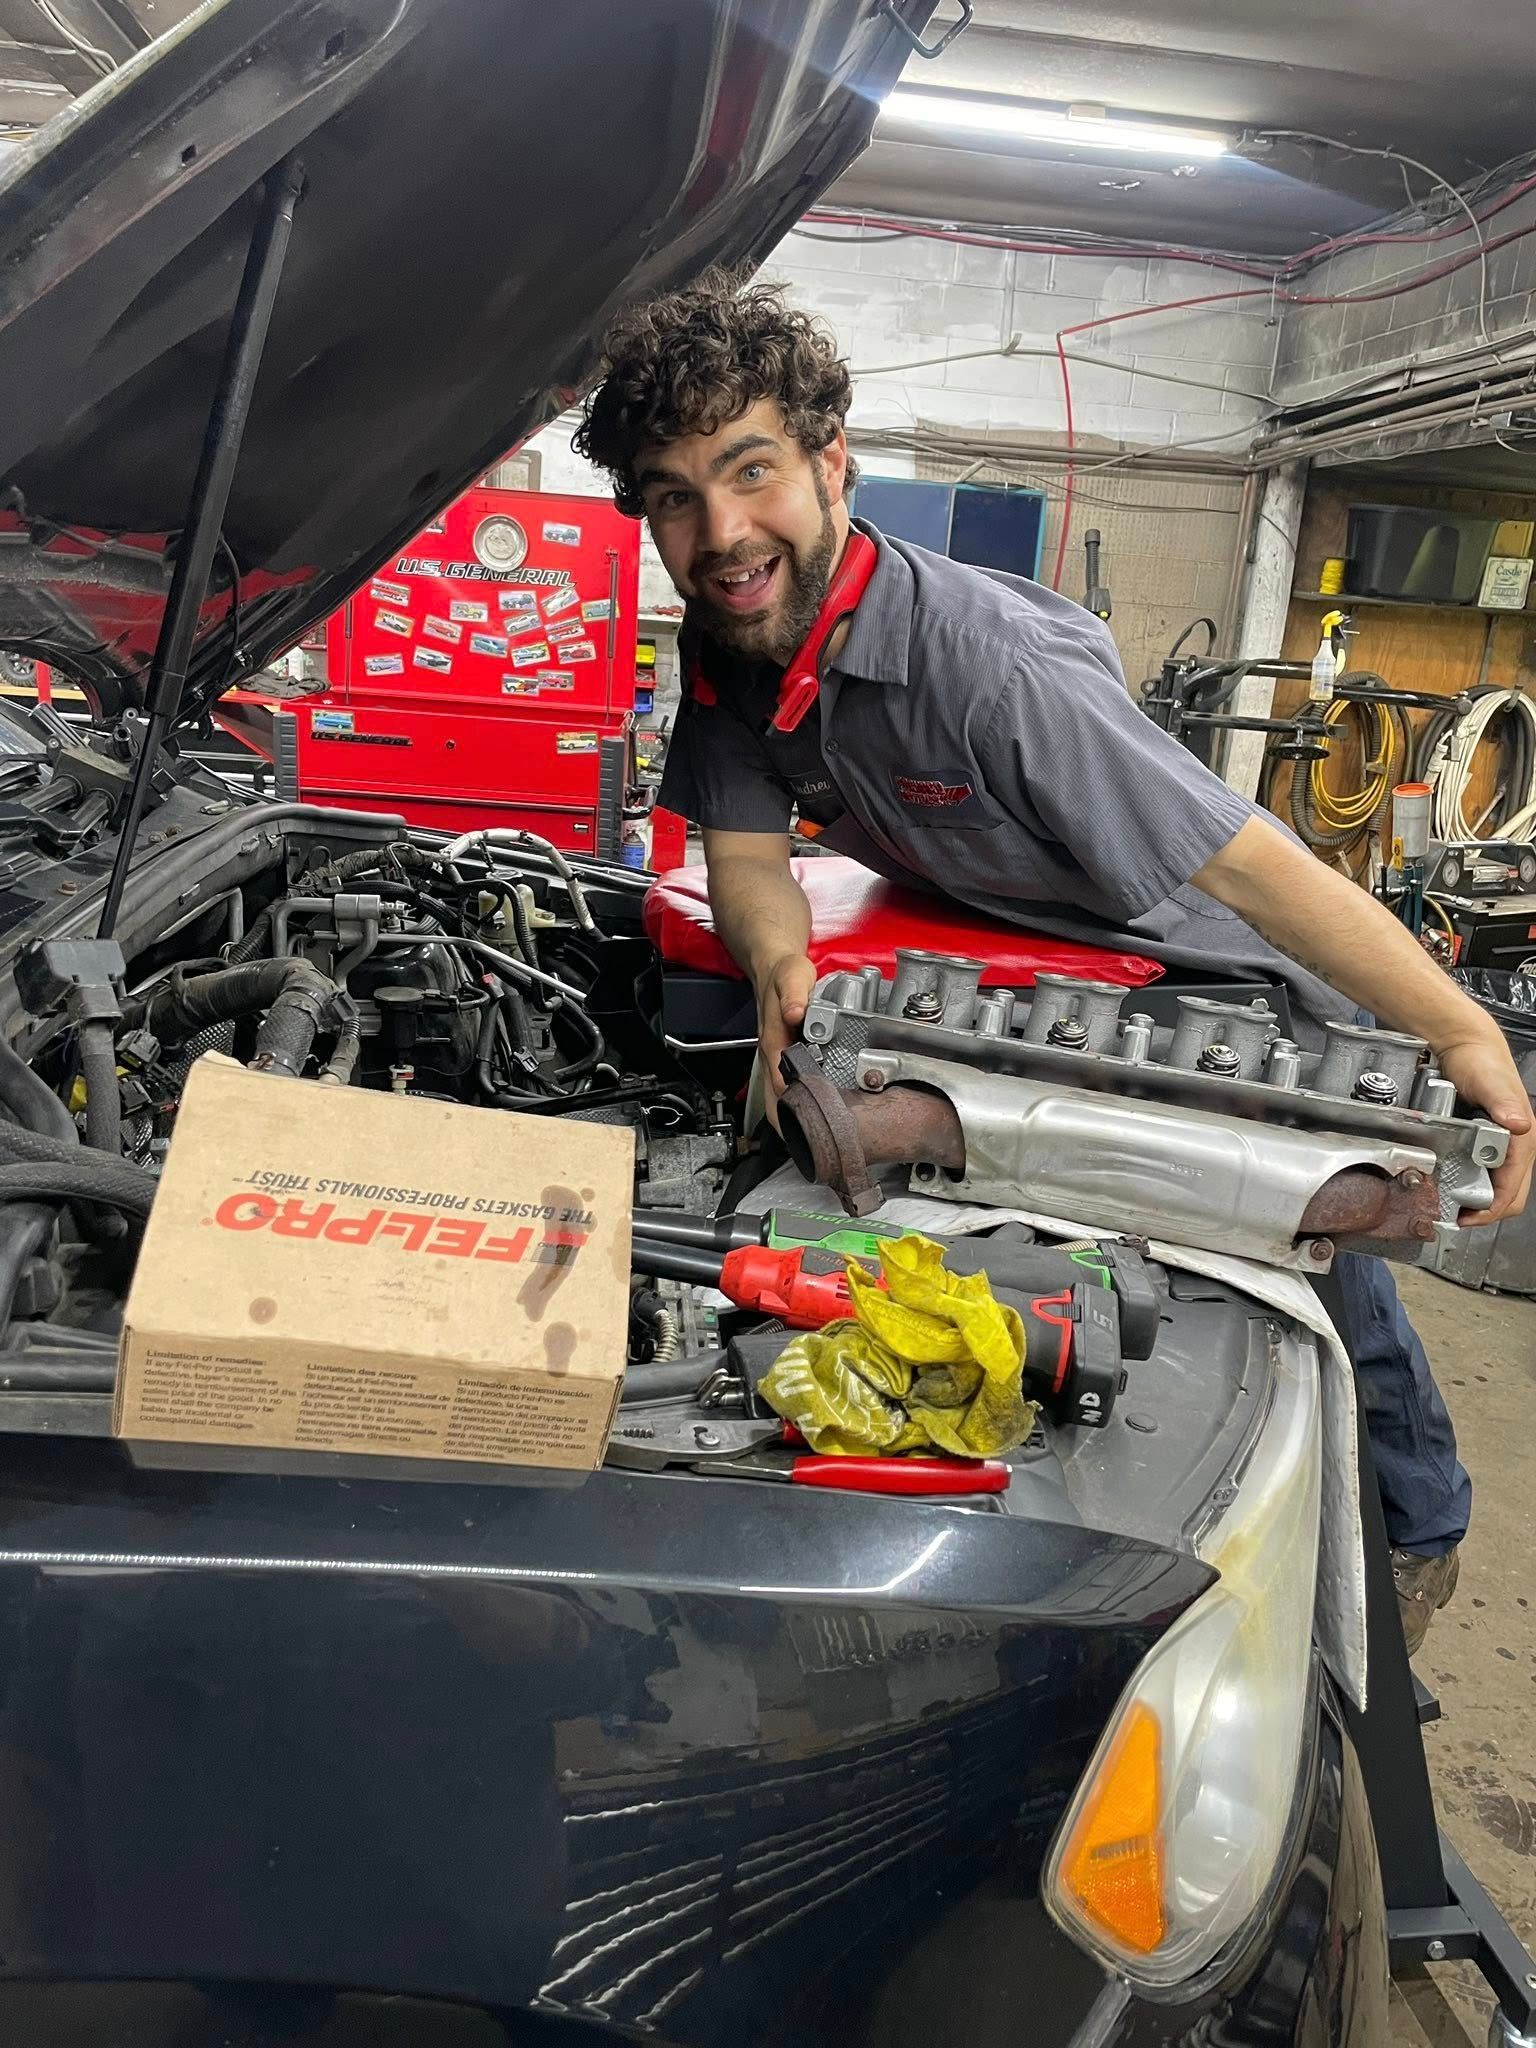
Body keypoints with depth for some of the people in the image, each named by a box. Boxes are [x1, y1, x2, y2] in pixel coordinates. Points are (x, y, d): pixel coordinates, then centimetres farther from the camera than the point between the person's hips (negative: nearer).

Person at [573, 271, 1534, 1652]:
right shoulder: (727, 646, -15)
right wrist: (782, 972, -32)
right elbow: (745, 850, -10)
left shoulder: (992, 666, -38)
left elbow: (1247, 860, -36)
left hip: (1215, 982, -5)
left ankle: (1418, 1528, 37)